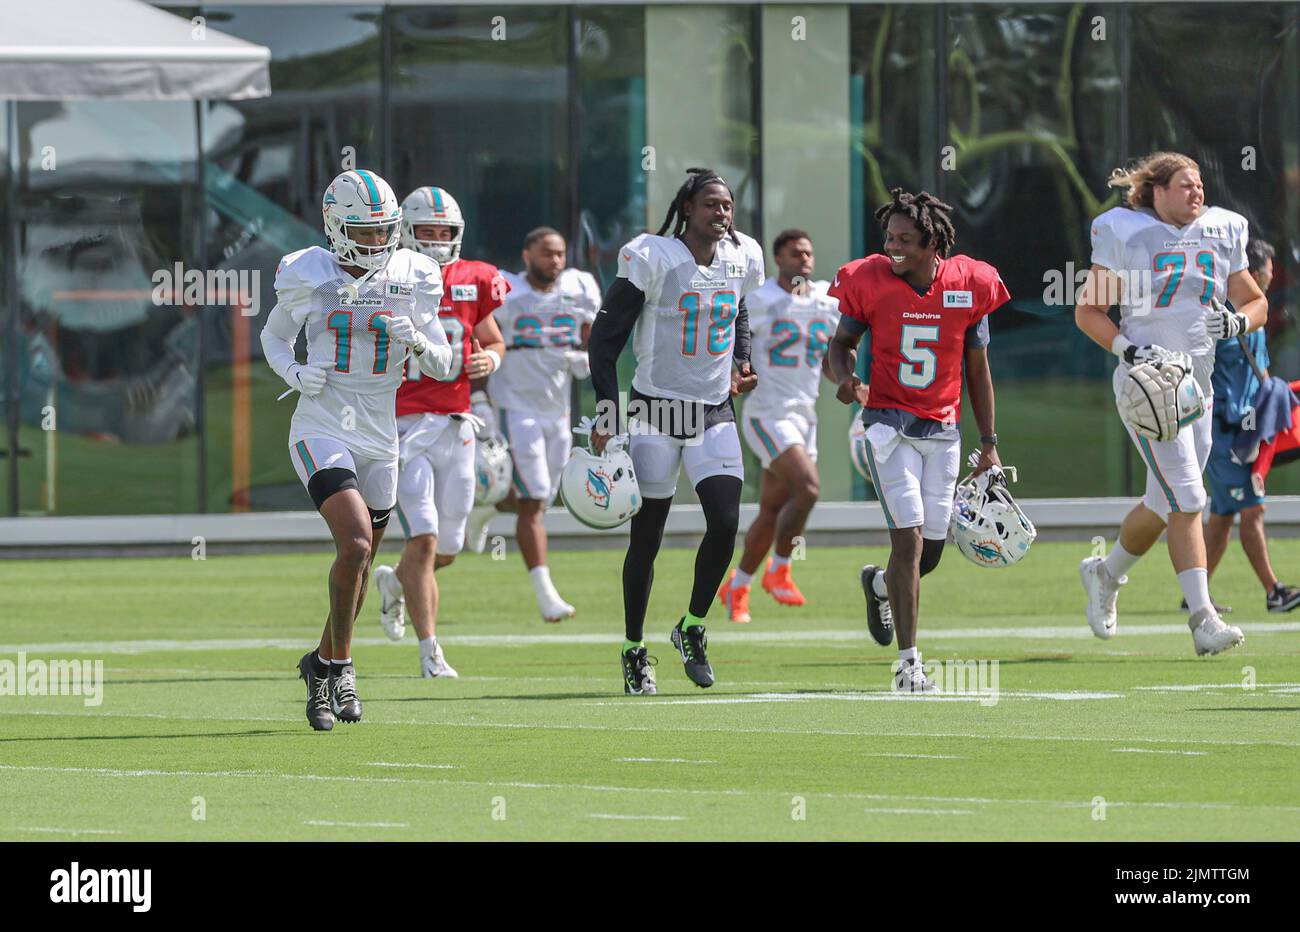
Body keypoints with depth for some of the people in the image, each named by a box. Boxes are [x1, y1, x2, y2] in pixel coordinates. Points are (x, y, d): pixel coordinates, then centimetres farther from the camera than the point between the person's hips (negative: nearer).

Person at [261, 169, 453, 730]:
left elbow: (442, 367, 4)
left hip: (380, 438, 4)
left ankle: (323, 664, 34)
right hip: (322, 432, -4)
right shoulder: (307, 276, -5)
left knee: (359, 565, 13)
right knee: (356, 544, -22)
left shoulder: (412, 279, 1)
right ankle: (339, 665, -8)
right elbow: (274, 336, 12)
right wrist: (296, 374, -8)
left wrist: (415, 339, -18)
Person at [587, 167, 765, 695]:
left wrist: (740, 365, 4)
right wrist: (606, 413, -13)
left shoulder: (741, 259, 3)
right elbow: (606, 337, -8)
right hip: (657, 411, -4)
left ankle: (693, 627, 10)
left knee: (725, 523, -12)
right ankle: (634, 651, 16)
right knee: (647, 537, 2)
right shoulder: (653, 260, -13)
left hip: (714, 414, 4)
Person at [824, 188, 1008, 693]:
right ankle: (909, 664, -10)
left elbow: (977, 368, 7)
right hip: (889, 424, -3)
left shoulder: (970, 285, -3)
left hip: (943, 431, 3)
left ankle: (879, 584, 43)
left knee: (930, 552, 5)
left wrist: (989, 442, 8)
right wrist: (843, 376, -20)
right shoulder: (871, 281, -8)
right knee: (909, 539, -15)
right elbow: (841, 343, 4)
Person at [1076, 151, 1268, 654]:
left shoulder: (1221, 235, 9)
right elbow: (1088, 311, -2)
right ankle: (1202, 619, -15)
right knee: (1187, 501, -15)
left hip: (1197, 384, 6)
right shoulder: (1127, 235, -6)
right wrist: (1130, 350, -17)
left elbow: (1256, 302, 17)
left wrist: (1236, 321, -6)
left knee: (1164, 504, 13)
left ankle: (1105, 575, 38)